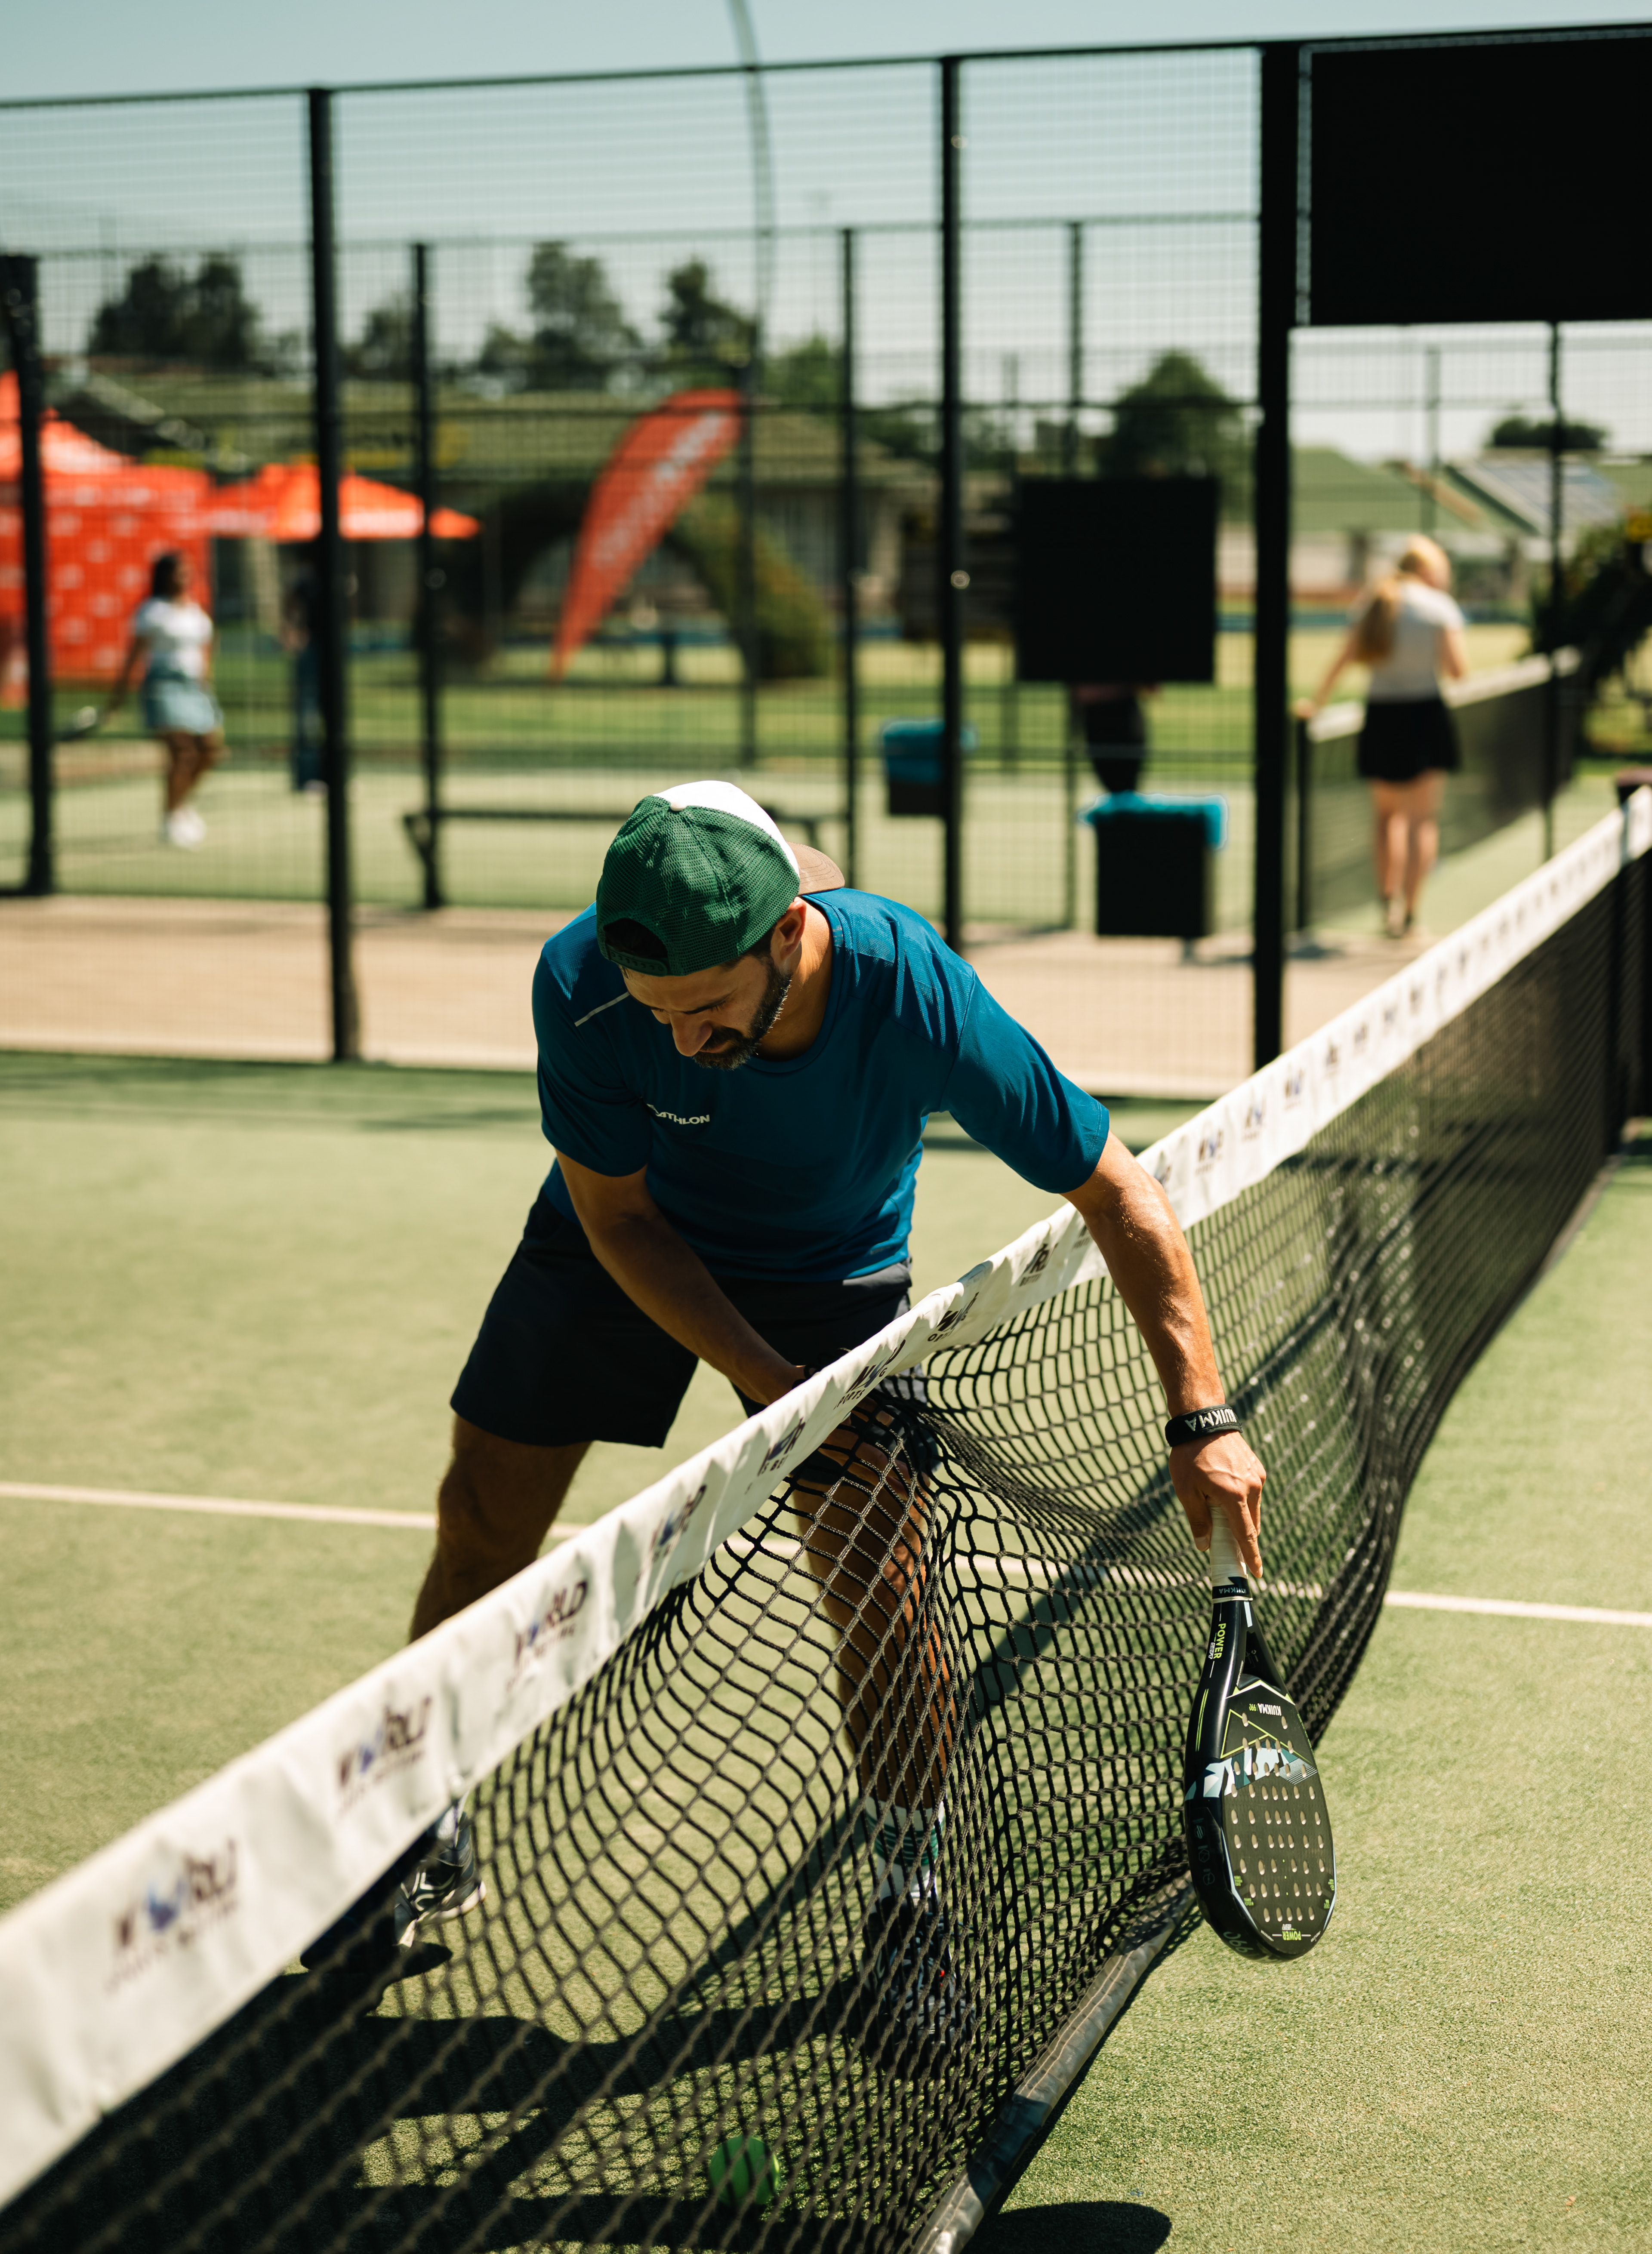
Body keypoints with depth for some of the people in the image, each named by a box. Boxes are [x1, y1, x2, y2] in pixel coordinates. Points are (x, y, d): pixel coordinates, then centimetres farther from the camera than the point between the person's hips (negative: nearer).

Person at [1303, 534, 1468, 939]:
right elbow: (1457, 669, -8)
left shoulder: (1372, 605, 7)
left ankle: (1388, 899, 15)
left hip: (1380, 716, 4)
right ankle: (1408, 912, -3)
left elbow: (1344, 659, 4)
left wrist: (1317, 704, 13)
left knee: (1389, 815, 19)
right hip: (1425, 715, -3)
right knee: (1422, 820, 2)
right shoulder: (1440, 606, -4)